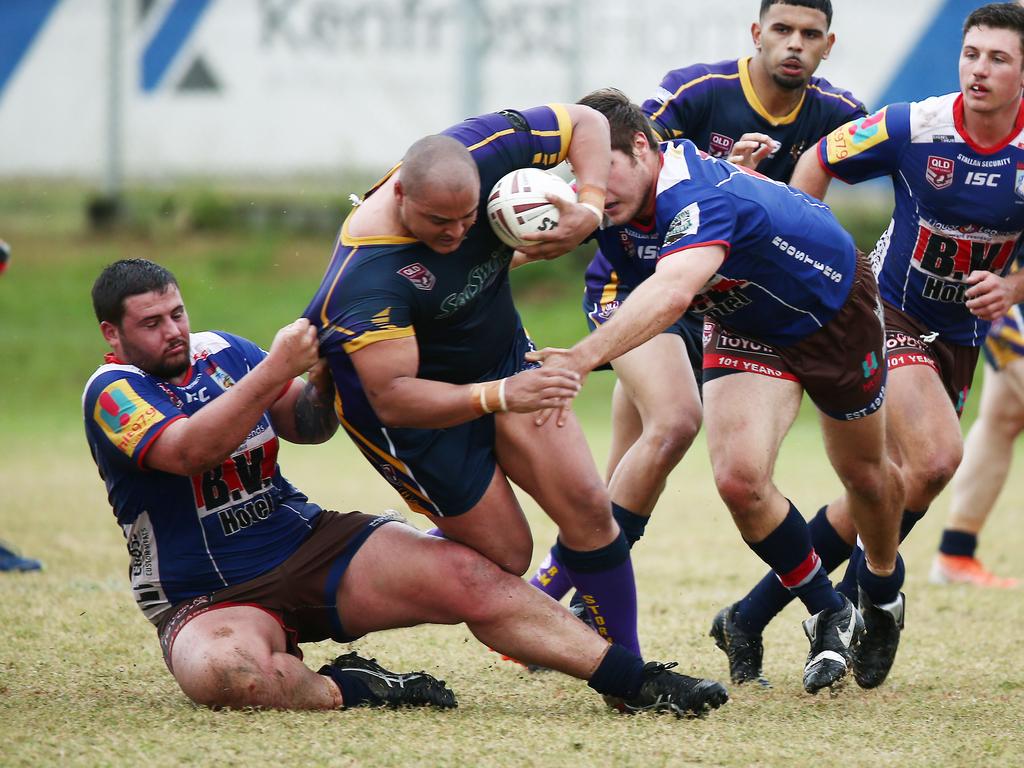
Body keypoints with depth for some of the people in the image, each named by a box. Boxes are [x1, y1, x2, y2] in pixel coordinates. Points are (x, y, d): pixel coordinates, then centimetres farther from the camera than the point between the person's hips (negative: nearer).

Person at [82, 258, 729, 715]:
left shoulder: (219, 351, 9)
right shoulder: (114, 391, -10)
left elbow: (309, 427, 17)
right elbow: (189, 450, -28)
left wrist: (322, 380, -5)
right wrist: (276, 368, -30)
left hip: (311, 542, 5)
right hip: (210, 601, -5)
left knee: (465, 575, -16)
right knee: (221, 671, -43)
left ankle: (636, 683, -16)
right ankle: (345, 691, -22)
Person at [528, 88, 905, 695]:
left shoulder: (703, 197, -43)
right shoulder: (616, 209, -20)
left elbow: (672, 293, -62)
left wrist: (584, 357, -75)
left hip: (835, 310, -5)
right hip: (747, 329, 5)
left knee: (866, 474, 18)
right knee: (740, 478, -18)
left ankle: (883, 592, 50)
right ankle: (830, 617, 5)